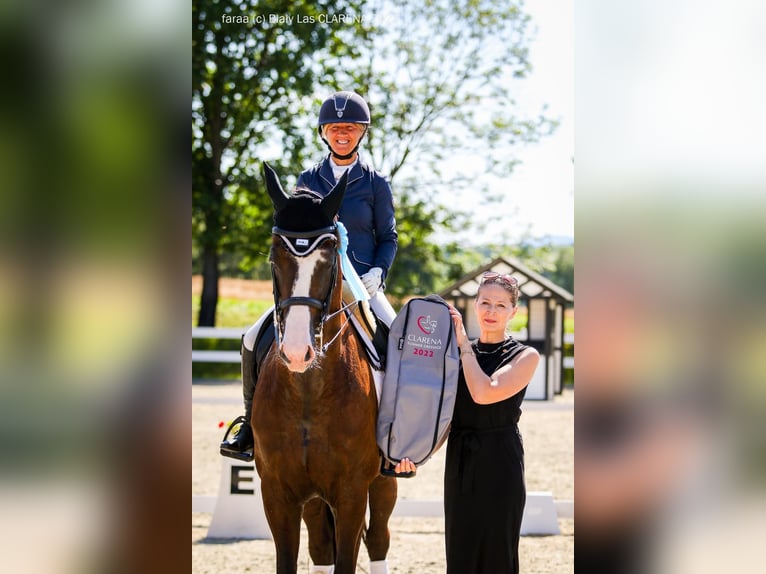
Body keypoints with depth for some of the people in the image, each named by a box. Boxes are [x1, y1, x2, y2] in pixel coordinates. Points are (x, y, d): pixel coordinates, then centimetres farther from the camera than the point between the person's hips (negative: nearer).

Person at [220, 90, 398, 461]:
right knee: (254, 339, -12)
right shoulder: (308, 180, 10)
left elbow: (388, 238, 9)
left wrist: (377, 272, -9)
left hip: (362, 285, -2)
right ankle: (251, 422, 5)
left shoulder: (375, 183, 5)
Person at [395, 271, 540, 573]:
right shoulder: (459, 353, 10)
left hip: (500, 466, -4)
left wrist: (464, 343, -10)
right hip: (459, 464, 5)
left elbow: (484, 393, -20)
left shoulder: (525, 356, -3)